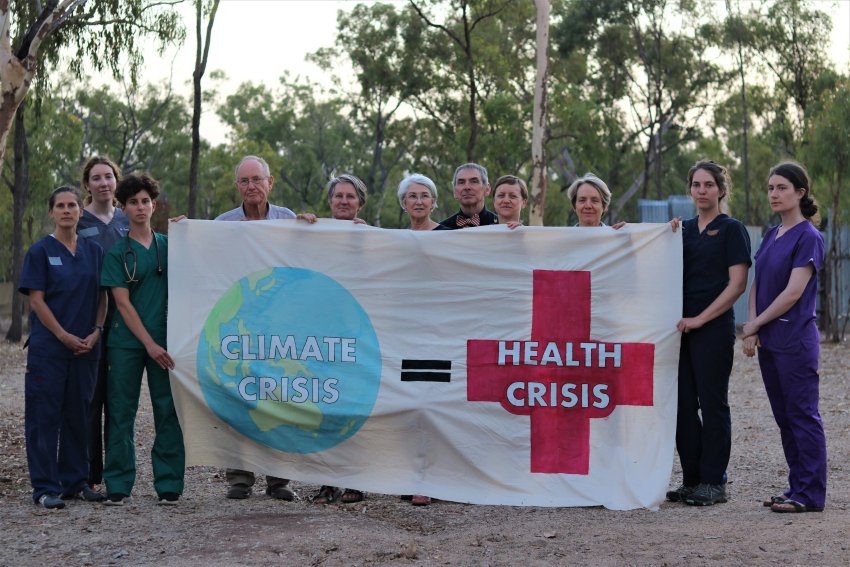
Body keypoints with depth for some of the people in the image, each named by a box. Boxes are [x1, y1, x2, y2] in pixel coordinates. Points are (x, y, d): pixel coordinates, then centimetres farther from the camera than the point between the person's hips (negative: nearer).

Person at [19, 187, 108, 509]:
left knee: (79, 413, 9)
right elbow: (36, 300, -6)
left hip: (86, 346, 4)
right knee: (45, 414, -3)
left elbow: (102, 296, 11)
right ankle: (45, 488, 1)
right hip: (49, 346, -4)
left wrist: (96, 332, -3)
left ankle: (75, 481, 18)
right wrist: (63, 335, -12)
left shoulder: (93, 251, 9)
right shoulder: (41, 251, -2)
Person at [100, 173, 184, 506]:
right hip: (126, 342, -2)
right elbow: (123, 303, -4)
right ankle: (118, 485, 8)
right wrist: (150, 344, -11)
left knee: (168, 412, 1)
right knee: (121, 413, 0)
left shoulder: (169, 245, 11)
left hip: (165, 340, 2)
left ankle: (169, 484, 7)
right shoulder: (116, 253, 3)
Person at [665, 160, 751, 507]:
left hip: (714, 329, -6)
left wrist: (700, 319, -15)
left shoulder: (731, 230, -3)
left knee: (712, 403, -2)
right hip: (682, 328, 6)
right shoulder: (683, 230, 14)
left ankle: (714, 483, 5)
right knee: (683, 404, 6)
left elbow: (737, 284, -10)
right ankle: (692, 480, 15)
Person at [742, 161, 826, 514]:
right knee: (784, 417, 11)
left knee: (803, 416, -4)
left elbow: (793, 292, -16)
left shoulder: (808, 237, -10)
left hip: (795, 340, -8)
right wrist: (751, 328, -1)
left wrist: (756, 324, -10)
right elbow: (757, 284, 13)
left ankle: (810, 494, 1)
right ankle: (797, 488, 18)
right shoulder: (771, 235, 13)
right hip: (769, 340, 8)